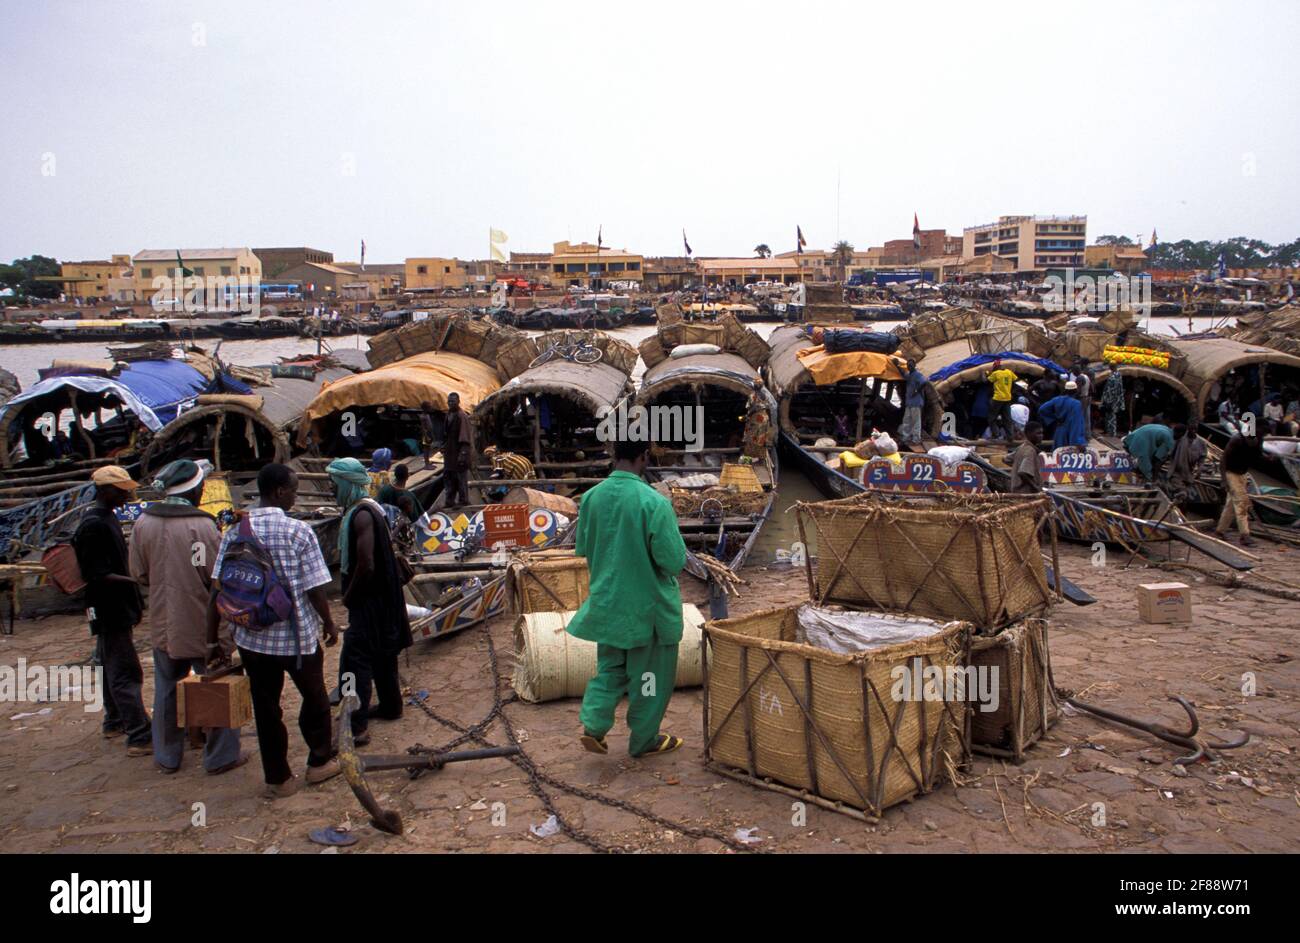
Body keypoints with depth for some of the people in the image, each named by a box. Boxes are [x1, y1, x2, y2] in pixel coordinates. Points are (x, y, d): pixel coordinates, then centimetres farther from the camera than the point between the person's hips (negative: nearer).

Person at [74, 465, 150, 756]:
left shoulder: (107, 517, 10)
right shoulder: (93, 525, -20)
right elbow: (97, 576, -24)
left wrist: (134, 601, 19)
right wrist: (137, 582, -25)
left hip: (116, 608, 10)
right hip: (109, 609, -10)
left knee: (113, 666, 19)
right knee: (126, 673, -9)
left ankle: (114, 723, 32)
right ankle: (139, 737, -8)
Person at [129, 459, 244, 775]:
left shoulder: (143, 523, -4)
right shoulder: (202, 526, -20)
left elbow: (139, 574, 5)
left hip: (163, 625, 5)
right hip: (203, 625, -5)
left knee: (167, 690, 18)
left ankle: (167, 756, 30)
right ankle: (221, 756, 17)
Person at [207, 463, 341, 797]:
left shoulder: (235, 532, -2)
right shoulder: (298, 532, -14)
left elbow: (216, 590, -3)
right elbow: (315, 590, -14)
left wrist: (212, 640, 4)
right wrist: (329, 624, 3)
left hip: (252, 639, 4)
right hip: (297, 636, -3)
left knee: (265, 707, 14)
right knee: (314, 698, 18)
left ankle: (278, 779, 22)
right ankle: (320, 762, 31)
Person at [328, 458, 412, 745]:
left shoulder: (361, 515, -21)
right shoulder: (368, 508, 10)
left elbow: (366, 566, -27)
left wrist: (349, 597, -14)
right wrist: (351, 593, 16)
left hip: (369, 600, -10)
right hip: (380, 595, 10)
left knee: (355, 660, -10)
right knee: (381, 654, 21)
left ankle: (356, 727, -10)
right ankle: (390, 705, 35)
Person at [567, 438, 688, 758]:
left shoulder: (592, 497, -6)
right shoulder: (653, 502, -23)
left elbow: (584, 549, 7)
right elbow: (674, 560, -20)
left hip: (607, 602, 5)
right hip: (647, 604, -5)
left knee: (610, 666, 22)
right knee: (649, 674, 12)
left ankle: (593, 724, 9)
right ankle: (644, 740, 25)